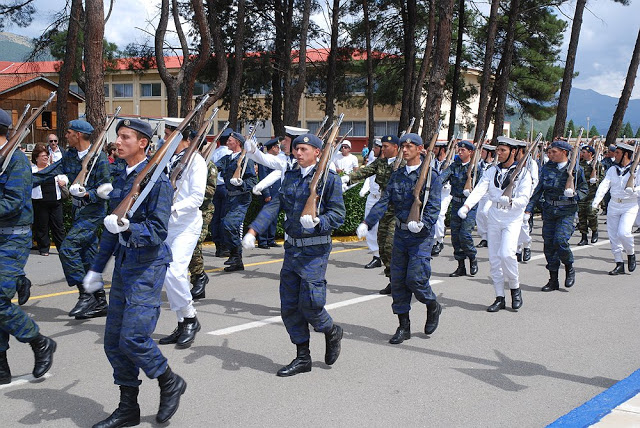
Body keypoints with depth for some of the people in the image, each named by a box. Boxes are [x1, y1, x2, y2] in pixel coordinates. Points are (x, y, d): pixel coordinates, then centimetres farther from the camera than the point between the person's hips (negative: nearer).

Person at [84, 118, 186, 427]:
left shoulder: (157, 181, -11)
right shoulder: (120, 181, 13)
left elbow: (158, 231, -18)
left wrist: (128, 228, -34)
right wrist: (96, 268, 22)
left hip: (148, 266, -8)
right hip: (123, 265, 8)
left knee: (133, 337, -14)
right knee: (113, 341, 8)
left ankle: (170, 383, 13)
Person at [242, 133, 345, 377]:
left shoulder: (329, 178, -7)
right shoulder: (290, 176, 12)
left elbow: (338, 214, -10)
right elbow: (275, 205, 6)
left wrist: (317, 222, -29)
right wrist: (253, 230, -6)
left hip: (315, 250, -6)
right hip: (292, 247, 7)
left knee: (309, 305, -9)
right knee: (289, 306, 7)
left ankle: (332, 332, 25)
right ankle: (302, 358, 21)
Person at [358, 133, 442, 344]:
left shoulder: (431, 176, -6)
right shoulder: (397, 175, 10)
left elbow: (434, 206, -14)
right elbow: (384, 201, 3)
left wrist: (423, 223, -33)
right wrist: (367, 222, -10)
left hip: (421, 235, -5)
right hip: (400, 233, 6)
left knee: (415, 278, -12)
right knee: (398, 280, 5)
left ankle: (433, 307, 20)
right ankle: (403, 326, 16)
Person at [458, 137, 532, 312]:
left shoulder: (523, 173, -4)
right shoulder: (492, 171, 6)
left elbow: (524, 199, -12)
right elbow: (479, 190, -8)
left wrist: (509, 201, -33)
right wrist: (466, 205, -26)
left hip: (513, 218, -4)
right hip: (493, 217, 4)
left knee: (506, 253, -21)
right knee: (494, 257, 4)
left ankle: (515, 287, 5)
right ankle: (500, 298, 14)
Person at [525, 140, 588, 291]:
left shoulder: (575, 169, -3)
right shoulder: (547, 168, 7)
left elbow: (584, 189, 4)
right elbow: (538, 189, 11)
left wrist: (573, 194, -18)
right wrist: (529, 209, 5)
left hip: (567, 211, -4)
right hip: (549, 209, 4)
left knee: (560, 241, -17)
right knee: (548, 243, 3)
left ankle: (570, 268, 11)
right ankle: (553, 280, 13)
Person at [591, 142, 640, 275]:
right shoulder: (612, 169, 9)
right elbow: (604, 185, -4)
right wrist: (596, 200, -19)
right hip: (613, 205, 5)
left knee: (623, 232, -21)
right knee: (613, 235, 4)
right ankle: (619, 265, 15)